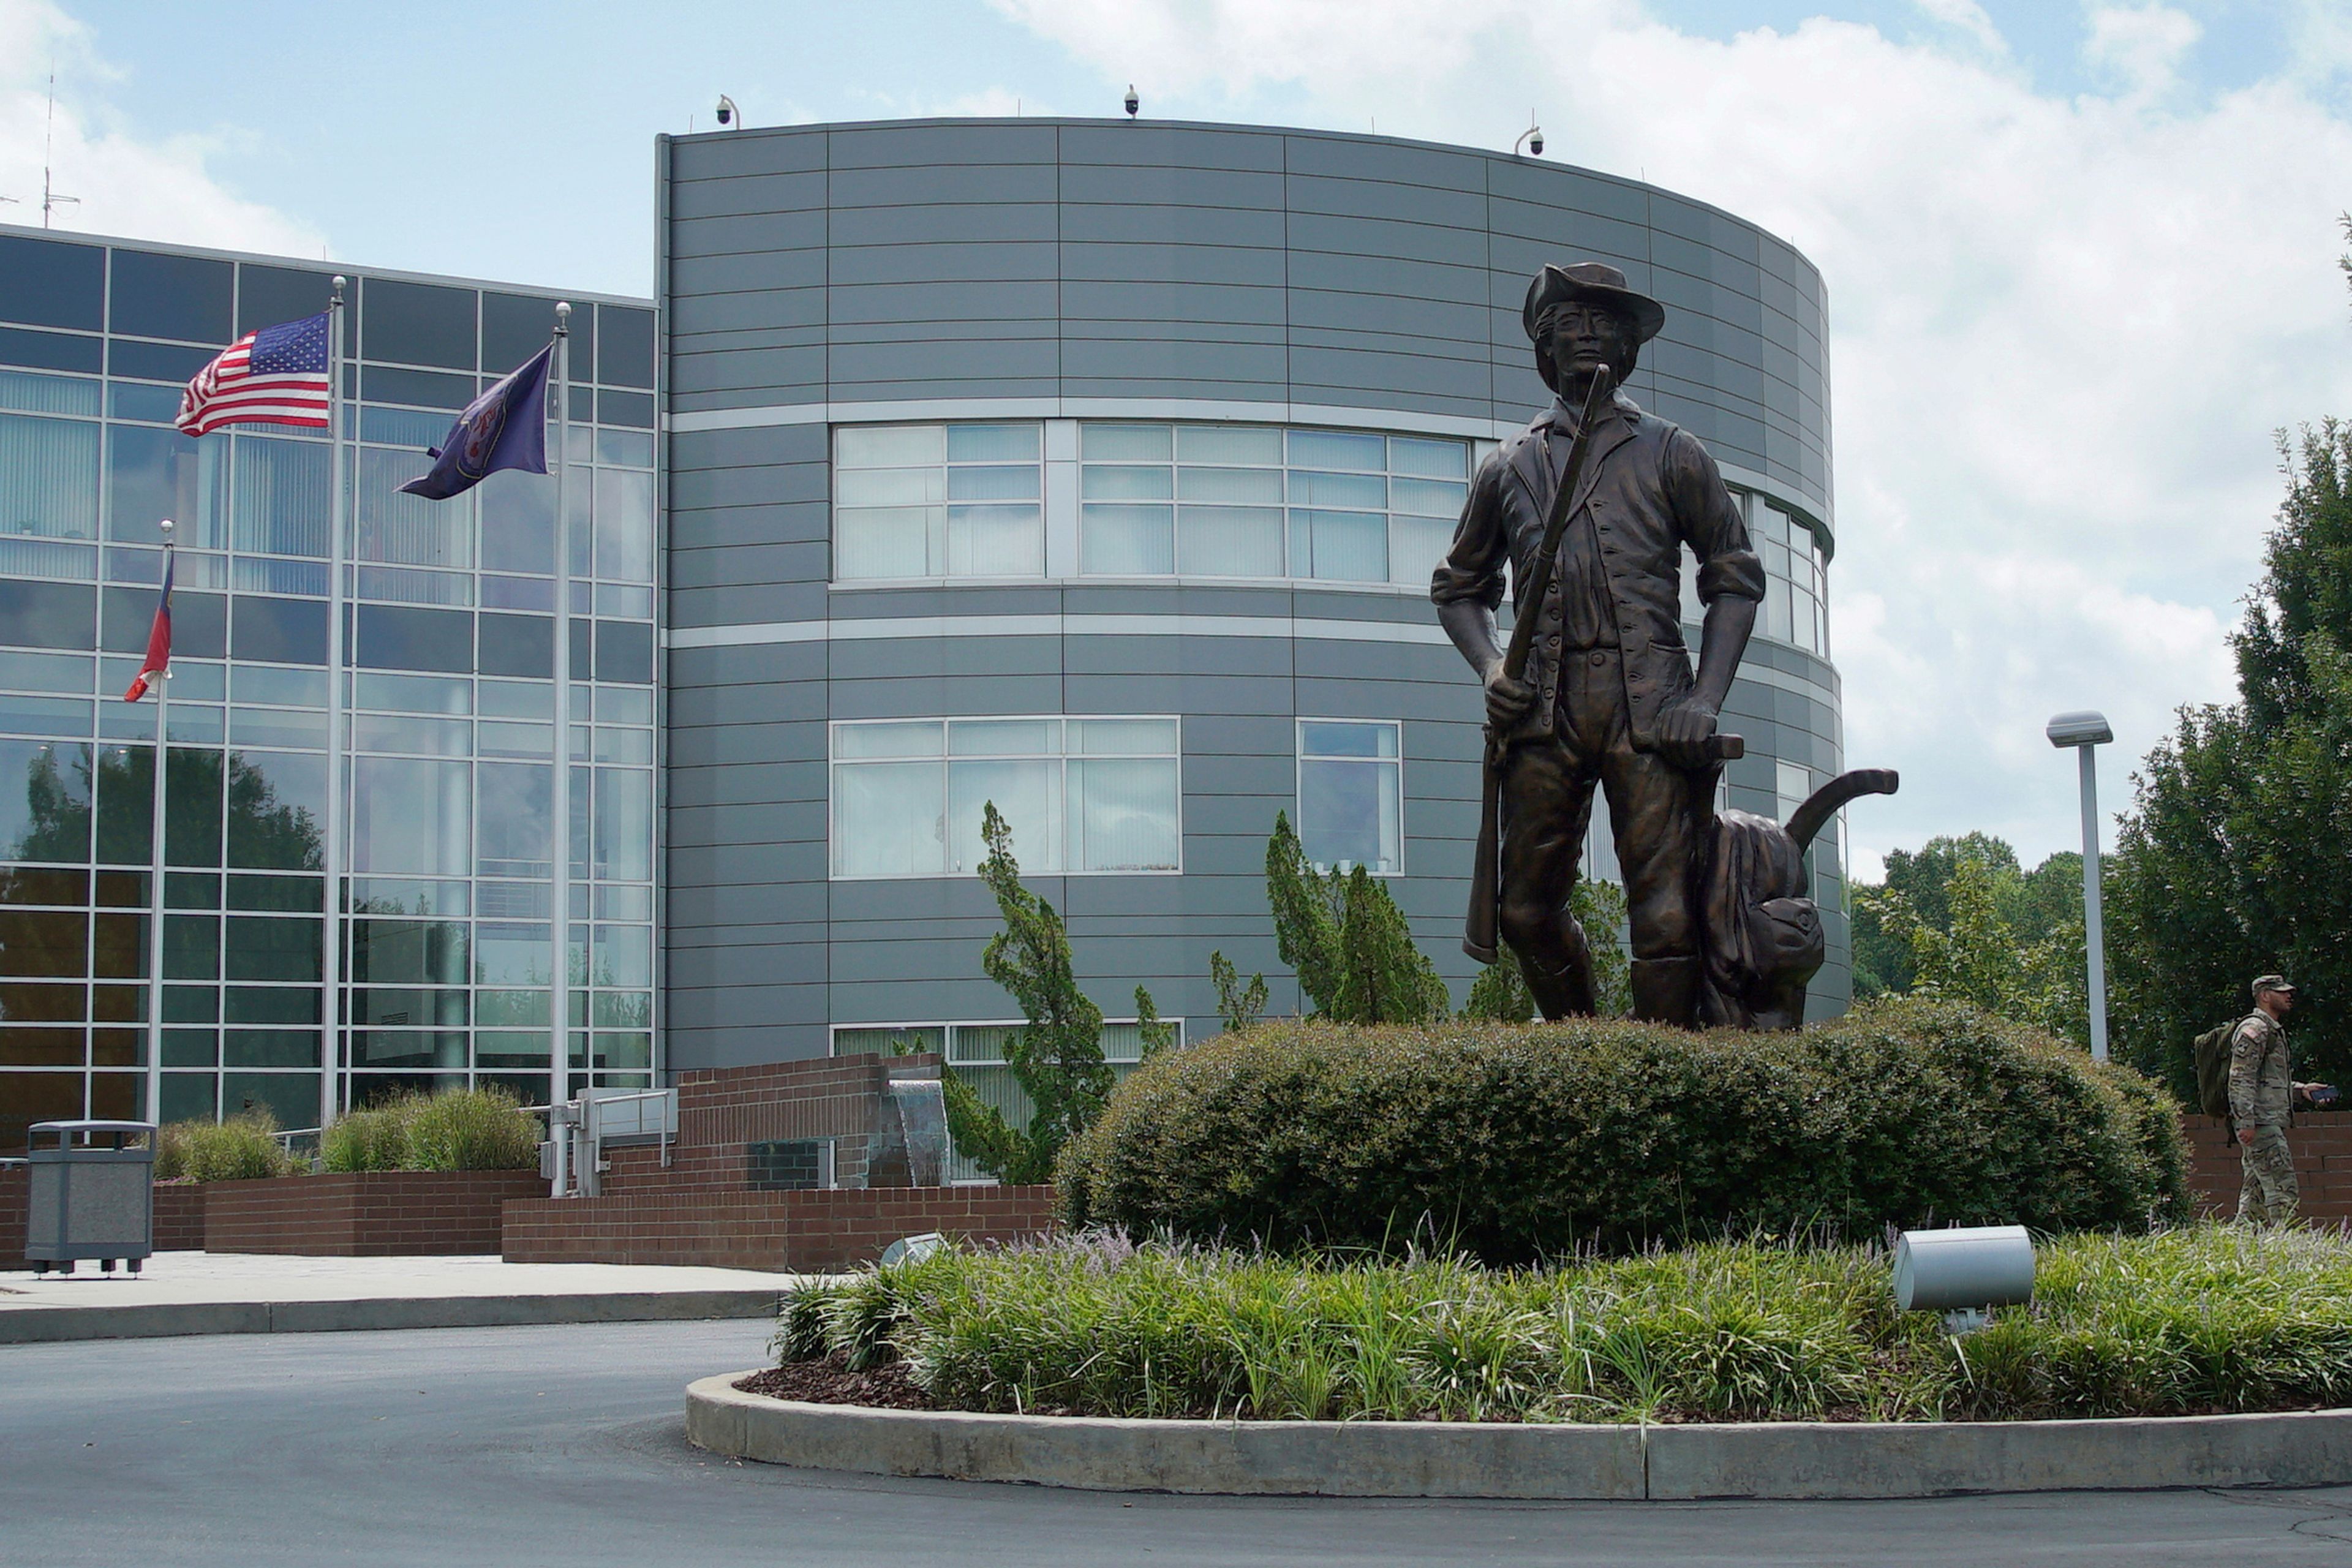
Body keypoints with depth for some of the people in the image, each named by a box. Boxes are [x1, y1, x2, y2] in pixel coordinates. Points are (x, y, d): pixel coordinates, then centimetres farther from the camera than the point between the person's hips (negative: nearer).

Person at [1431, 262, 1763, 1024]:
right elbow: (1458, 587, 25)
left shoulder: (1671, 454, 13)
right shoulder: (1509, 466, 18)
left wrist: (1706, 700, -2)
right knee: (1529, 913, 2)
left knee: (1667, 918, -11)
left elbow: (1736, 576, 12)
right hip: (1544, 712, 2)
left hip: (1650, 712, -2)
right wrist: (1490, 669, 4)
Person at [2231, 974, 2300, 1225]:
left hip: (2270, 1122, 10)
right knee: (2282, 1186, -14)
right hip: (2259, 1123, -10)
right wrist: (2246, 1122, -24)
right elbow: (2241, 1080, -18)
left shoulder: (2274, 1031, 23)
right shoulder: (2254, 1030, -10)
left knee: (2257, 1190, 9)